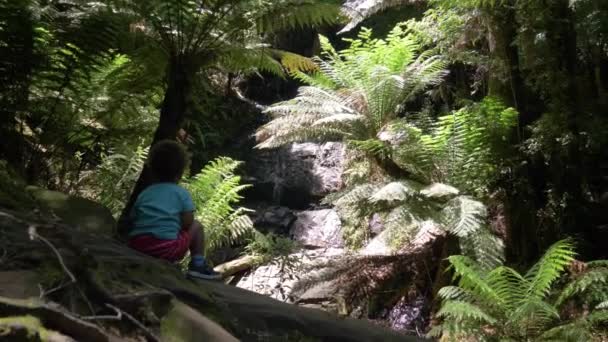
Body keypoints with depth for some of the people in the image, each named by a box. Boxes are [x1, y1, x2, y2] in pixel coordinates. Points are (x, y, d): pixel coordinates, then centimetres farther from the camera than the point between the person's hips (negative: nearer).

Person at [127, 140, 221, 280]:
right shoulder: (182, 193, 8)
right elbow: (187, 223, -1)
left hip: (137, 246, 4)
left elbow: (132, 220, 15)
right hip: (167, 248, -4)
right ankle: (198, 264, 10)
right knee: (196, 226, 20)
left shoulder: (144, 194, 19)